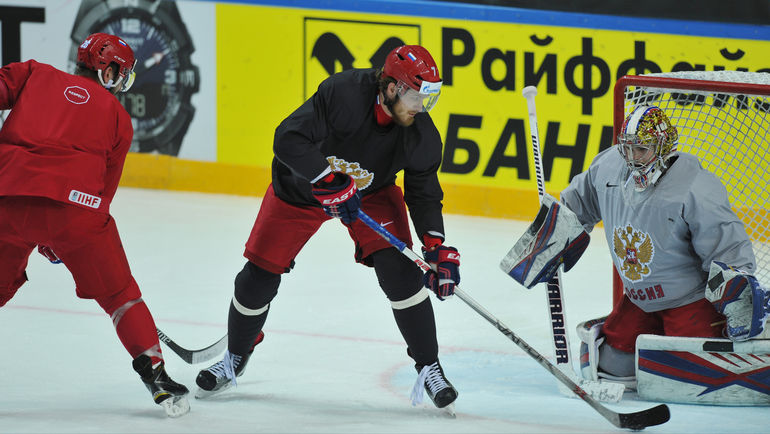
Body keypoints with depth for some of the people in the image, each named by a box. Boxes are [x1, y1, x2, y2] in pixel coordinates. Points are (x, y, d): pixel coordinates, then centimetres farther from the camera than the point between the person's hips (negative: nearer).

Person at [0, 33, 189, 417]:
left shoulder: (36, 75, 20)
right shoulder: (117, 115, 19)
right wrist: (59, 240, 24)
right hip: (74, 203, -1)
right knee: (118, 294, 14)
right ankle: (155, 374, 8)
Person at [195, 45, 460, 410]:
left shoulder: (421, 131, -21)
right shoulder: (343, 94, -35)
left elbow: (423, 191, -10)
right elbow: (288, 139, -37)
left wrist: (437, 248, -22)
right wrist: (330, 183, -42)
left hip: (371, 192, 2)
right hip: (301, 186, -2)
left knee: (400, 270, -18)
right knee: (259, 277, 1)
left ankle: (429, 369, -4)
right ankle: (235, 358, 29)